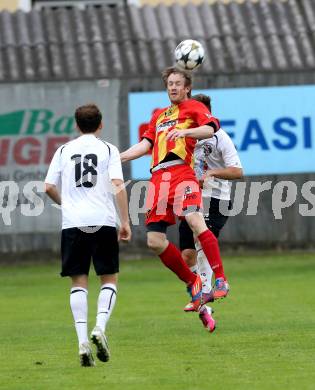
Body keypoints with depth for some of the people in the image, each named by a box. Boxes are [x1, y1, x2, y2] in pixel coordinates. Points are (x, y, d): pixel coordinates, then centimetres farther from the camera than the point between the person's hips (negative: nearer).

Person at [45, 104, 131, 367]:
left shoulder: (64, 151, 10)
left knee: (79, 283, 4)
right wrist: (125, 222, -4)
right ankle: (100, 328, -12)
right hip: (103, 221, -1)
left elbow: (49, 187, 7)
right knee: (109, 279, 10)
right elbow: (118, 186, -7)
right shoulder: (108, 150, 4)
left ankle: (83, 341, -7)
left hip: (72, 224, 2)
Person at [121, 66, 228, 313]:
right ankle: (193, 284, 8)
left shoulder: (194, 107, 12)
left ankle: (220, 281, -28)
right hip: (158, 178, 7)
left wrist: (185, 131, -25)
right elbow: (146, 145, 29)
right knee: (155, 241, -3)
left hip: (182, 172, -7)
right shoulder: (159, 115, 32)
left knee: (196, 222, -29)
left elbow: (211, 128, -7)